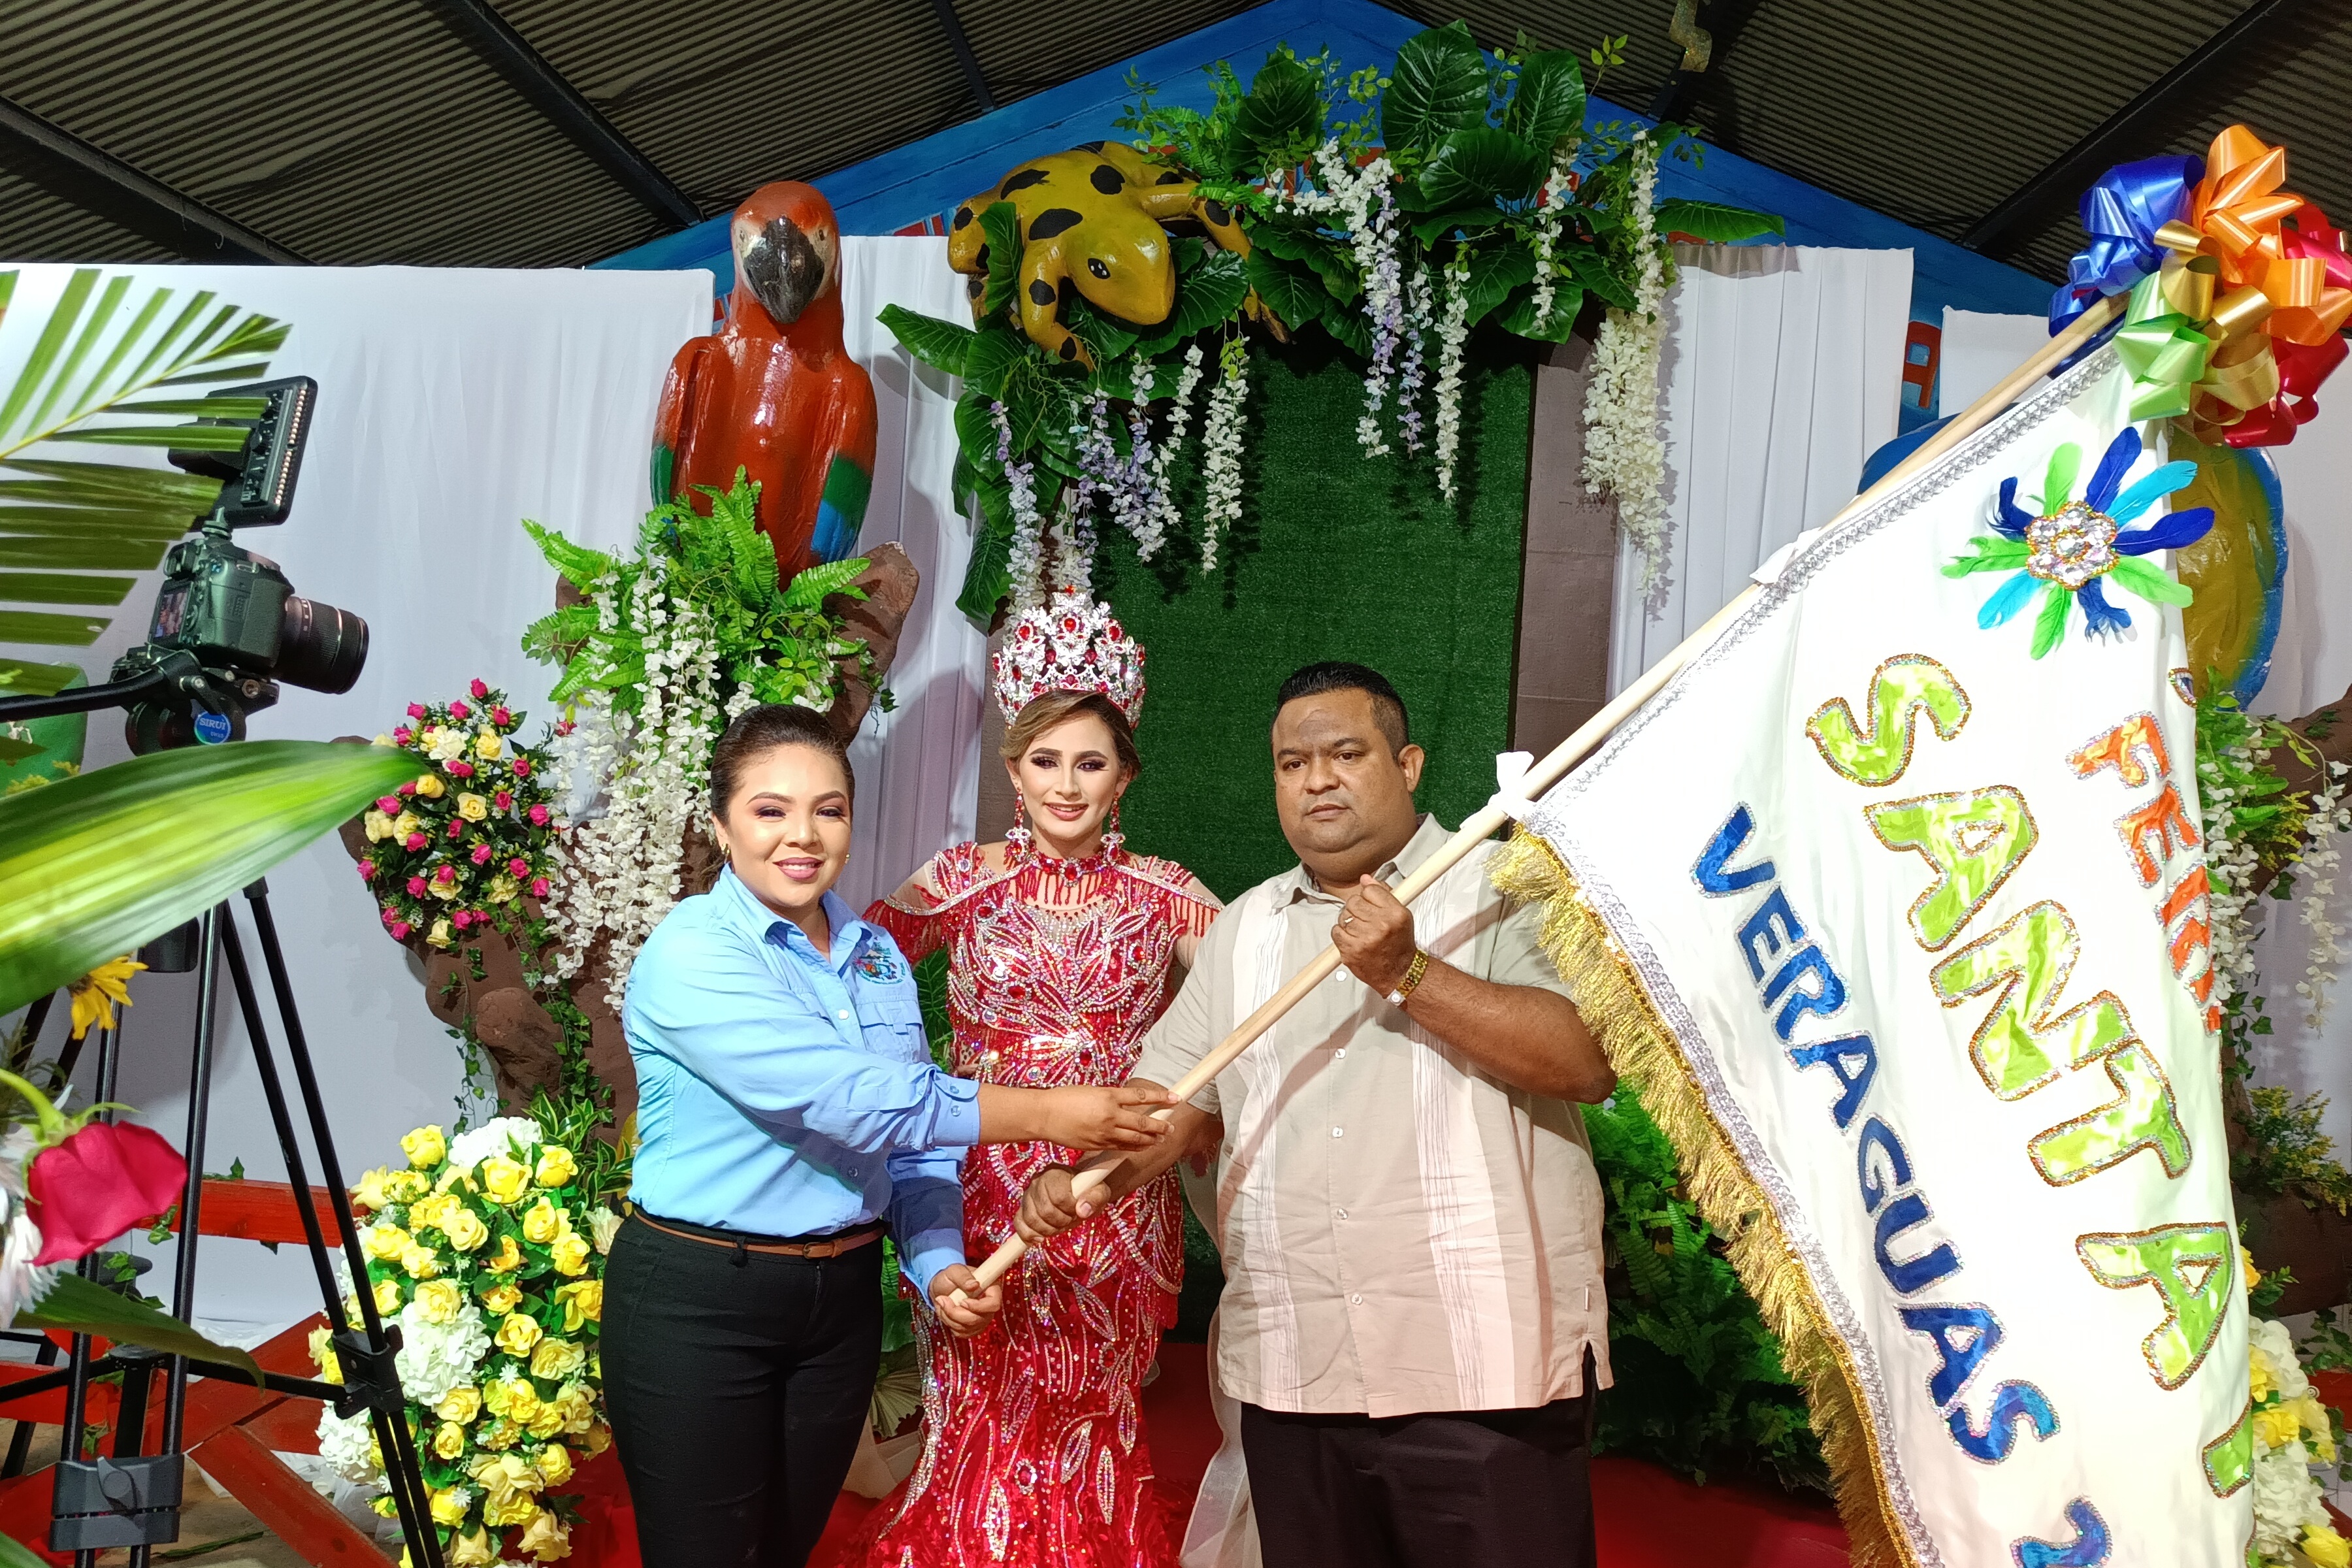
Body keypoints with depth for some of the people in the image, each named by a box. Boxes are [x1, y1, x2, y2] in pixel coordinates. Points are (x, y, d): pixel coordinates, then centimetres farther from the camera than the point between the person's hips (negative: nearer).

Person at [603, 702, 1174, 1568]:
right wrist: (1045, 1114, -29)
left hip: (842, 1301, 6)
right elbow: (840, 1099, -27)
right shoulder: (690, 953, -16)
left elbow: (914, 1133, 8)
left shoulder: (879, 957, 6)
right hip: (696, 1301, -6)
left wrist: (938, 1265, -10)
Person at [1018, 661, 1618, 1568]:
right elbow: (1166, 1093, 9)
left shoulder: (1506, 890, 0)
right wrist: (1081, 1180, -9)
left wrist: (1409, 976, -20)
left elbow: (1588, 1058, -14)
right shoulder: (1243, 927, 14)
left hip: (1487, 1368, -4)